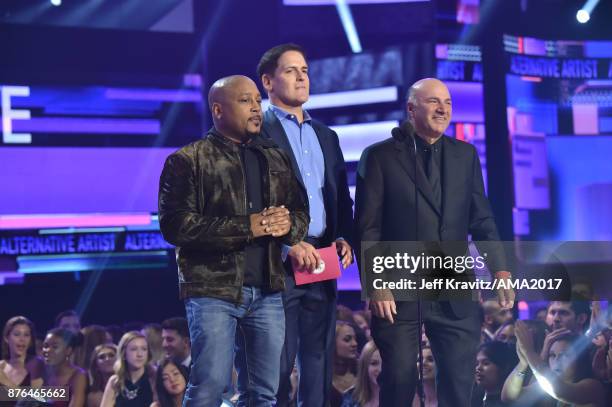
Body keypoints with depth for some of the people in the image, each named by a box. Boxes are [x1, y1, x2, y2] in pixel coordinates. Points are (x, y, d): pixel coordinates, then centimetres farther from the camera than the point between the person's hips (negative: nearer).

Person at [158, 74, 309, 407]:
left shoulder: (277, 159, 17)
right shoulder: (188, 161, 0)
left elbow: (301, 214, 16)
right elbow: (175, 225, -12)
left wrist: (287, 224, -9)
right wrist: (246, 227, -17)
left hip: (267, 290, 5)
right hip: (213, 290, -5)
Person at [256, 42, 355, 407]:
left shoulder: (326, 136, 19)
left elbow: (342, 197, 20)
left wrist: (344, 237, 2)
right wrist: (288, 244, -19)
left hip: (321, 265, 7)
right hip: (278, 265, -7)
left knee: (318, 363, 9)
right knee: (277, 365, -4)